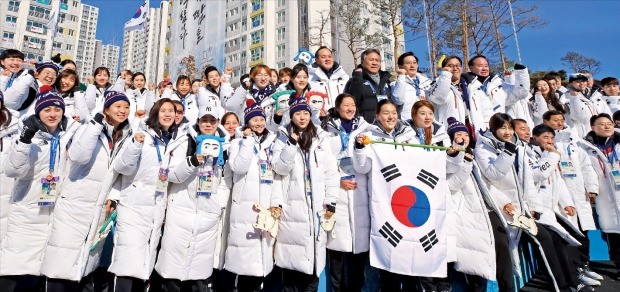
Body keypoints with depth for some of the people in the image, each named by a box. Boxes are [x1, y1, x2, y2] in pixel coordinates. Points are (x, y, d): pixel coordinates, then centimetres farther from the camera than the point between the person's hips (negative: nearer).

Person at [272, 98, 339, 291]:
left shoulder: (321, 139, 7)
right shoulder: (283, 139, 6)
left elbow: (331, 172, 4)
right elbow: (279, 169, -6)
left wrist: (331, 202, -2)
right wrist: (292, 143, -14)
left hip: (317, 206, 1)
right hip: (292, 205, -1)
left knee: (313, 254, 4)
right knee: (291, 254, 4)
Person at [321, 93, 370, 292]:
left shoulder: (364, 128, 13)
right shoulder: (327, 130, 7)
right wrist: (339, 181, -8)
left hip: (360, 191, 2)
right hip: (336, 191, -1)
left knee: (360, 238, 2)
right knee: (336, 239, 0)